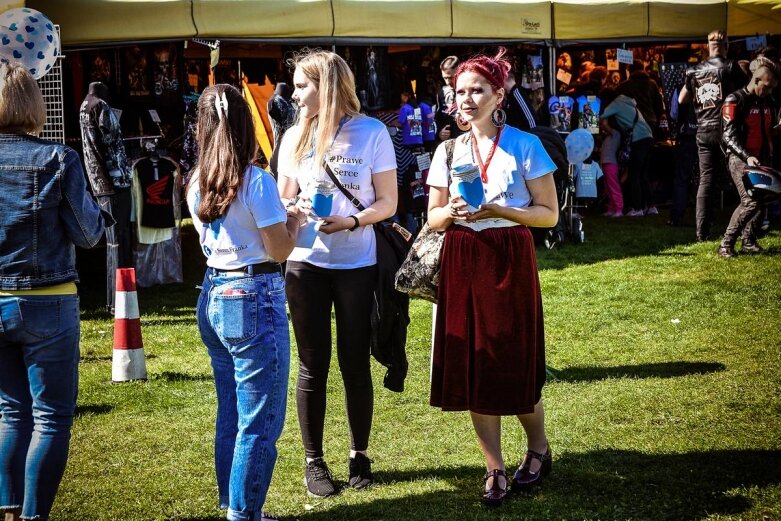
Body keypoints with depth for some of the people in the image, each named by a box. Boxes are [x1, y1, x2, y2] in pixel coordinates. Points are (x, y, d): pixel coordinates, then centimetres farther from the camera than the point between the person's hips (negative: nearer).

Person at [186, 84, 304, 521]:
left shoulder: (197, 184, 6)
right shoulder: (256, 181, -15)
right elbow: (279, 250, -13)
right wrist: (295, 221, 6)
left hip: (214, 298, 8)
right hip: (254, 301, -8)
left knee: (231, 414, 17)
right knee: (260, 421, 0)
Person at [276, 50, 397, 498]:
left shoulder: (372, 132, -6)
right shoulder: (295, 137, 3)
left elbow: (388, 203, -4)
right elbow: (283, 201, 10)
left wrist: (352, 221, -22)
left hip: (357, 264, -2)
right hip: (306, 263, 2)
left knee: (355, 363, 8)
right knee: (313, 365, 7)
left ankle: (360, 454, 24)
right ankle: (314, 461, 18)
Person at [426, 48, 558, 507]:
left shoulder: (524, 145, -3)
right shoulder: (449, 151, 7)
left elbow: (549, 213, -4)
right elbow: (433, 219, 11)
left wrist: (497, 211, -18)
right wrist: (452, 212, -12)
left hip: (511, 261, -3)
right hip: (462, 264, 4)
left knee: (514, 365, 2)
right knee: (471, 366, 2)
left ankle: (539, 449, 28)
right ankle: (495, 469, 13)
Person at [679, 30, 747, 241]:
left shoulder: (695, 71, 10)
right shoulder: (731, 66, -2)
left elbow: (682, 99, 19)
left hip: (703, 132, 4)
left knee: (706, 180, 4)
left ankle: (702, 231, -3)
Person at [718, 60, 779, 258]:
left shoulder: (768, 103, 11)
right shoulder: (736, 101, -10)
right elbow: (729, 136, -16)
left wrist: (770, 156, 15)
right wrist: (747, 157, -26)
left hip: (762, 159, 7)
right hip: (740, 158, -7)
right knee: (750, 201, -19)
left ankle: (748, 240, 19)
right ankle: (726, 244, -14)